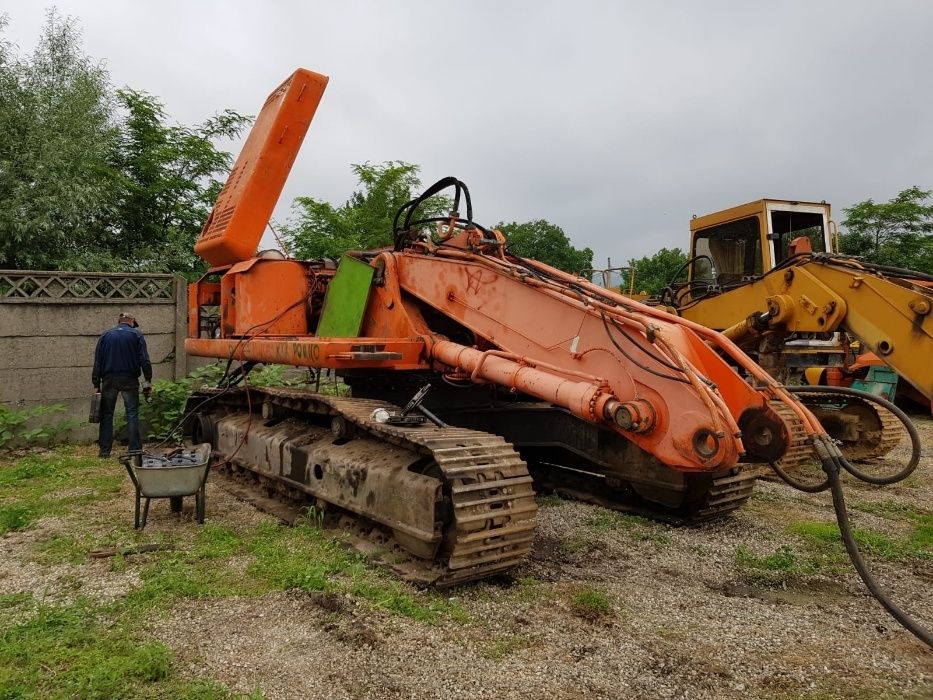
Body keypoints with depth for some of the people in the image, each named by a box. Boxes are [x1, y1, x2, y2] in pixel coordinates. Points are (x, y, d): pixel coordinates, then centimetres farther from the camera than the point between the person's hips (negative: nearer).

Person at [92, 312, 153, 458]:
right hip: (129, 380, -2)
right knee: (132, 414, 1)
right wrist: (148, 381, -3)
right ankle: (135, 450, -1)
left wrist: (96, 384, 11)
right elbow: (144, 360, -5)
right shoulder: (136, 334, 3)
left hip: (109, 380, 2)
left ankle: (105, 451, 10)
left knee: (107, 414, 10)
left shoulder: (105, 336, 11)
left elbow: (97, 362, 9)